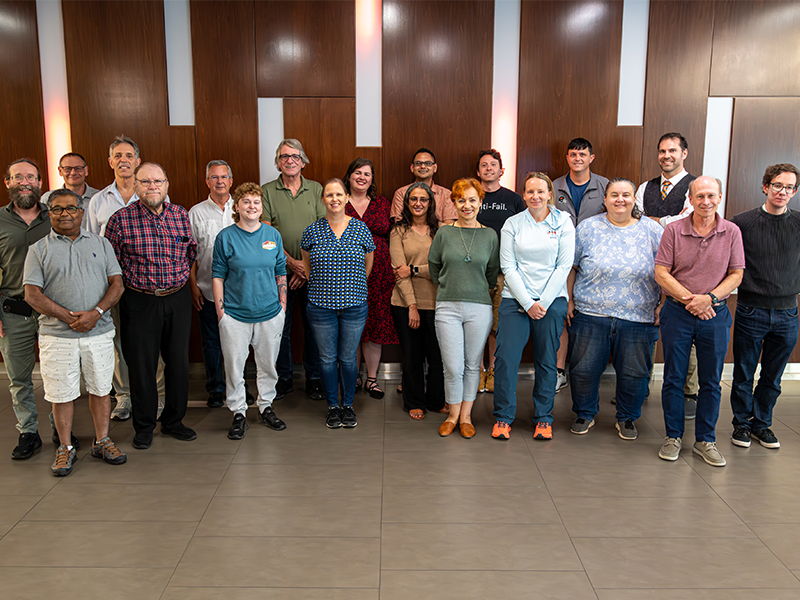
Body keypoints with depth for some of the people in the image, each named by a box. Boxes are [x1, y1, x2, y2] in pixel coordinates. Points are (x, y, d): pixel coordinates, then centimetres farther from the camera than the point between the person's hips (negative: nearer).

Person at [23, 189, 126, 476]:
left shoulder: (101, 244, 10)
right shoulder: (39, 249, 4)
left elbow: (117, 283, 4)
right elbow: (32, 294, -4)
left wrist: (95, 312, -13)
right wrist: (68, 317, -15)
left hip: (99, 332, 2)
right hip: (57, 335, -1)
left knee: (100, 388, 10)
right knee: (62, 393, 5)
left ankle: (102, 441, 24)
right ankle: (65, 447, 20)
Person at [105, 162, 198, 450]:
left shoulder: (181, 214, 4)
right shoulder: (120, 219, -6)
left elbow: (191, 251, 16)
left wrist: (179, 277, 11)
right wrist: (137, 283, -2)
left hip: (178, 299, 3)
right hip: (139, 302, -3)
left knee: (179, 361, 9)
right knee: (141, 364, 5)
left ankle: (173, 420, 27)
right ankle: (144, 426, 22)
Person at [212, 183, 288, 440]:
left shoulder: (273, 235, 4)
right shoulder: (226, 237, -3)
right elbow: (218, 276, -1)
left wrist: (283, 305, 6)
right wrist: (221, 312, -5)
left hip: (270, 313, 2)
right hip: (235, 314, -2)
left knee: (268, 364, 13)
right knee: (234, 367, 5)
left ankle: (266, 407, 31)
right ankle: (239, 413, 21)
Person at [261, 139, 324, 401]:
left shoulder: (316, 190, 5)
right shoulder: (267, 192, 3)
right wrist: (291, 262, -13)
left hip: (312, 271, 1)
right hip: (279, 270, 0)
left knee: (313, 326, 6)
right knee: (281, 327, 6)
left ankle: (313, 379, 20)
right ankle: (284, 379, 21)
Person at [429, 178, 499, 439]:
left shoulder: (490, 235, 3)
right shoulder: (444, 232, 2)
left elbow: (493, 272, 13)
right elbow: (433, 267, 12)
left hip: (479, 308, 1)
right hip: (447, 307, -1)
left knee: (472, 365, 9)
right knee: (453, 367, 0)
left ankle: (466, 416, 24)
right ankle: (453, 415, 20)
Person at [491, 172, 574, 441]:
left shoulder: (563, 222, 3)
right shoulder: (512, 224, 4)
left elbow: (564, 266, -2)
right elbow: (508, 266, -1)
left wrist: (542, 302, -9)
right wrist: (528, 303, -9)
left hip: (552, 300, 0)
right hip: (515, 299, 0)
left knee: (546, 360, 6)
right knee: (506, 357, -5)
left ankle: (543, 418, 19)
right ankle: (503, 417, 9)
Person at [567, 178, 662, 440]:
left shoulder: (652, 230, 4)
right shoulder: (588, 227, 3)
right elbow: (571, 267, 7)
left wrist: (663, 306, 1)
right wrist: (570, 300, 3)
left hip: (638, 318, 0)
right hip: (590, 315, 0)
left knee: (634, 372, 7)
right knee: (584, 369, 6)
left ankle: (626, 418, 28)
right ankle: (584, 414, 27)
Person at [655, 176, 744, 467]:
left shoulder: (732, 232, 1)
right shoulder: (673, 230, -3)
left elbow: (736, 275, 1)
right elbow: (661, 273, -6)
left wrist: (710, 298, -15)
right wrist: (689, 299, -15)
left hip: (715, 313, 1)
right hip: (677, 312, -1)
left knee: (711, 381, 9)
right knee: (674, 378, 7)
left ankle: (705, 440, 23)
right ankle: (673, 437, 21)